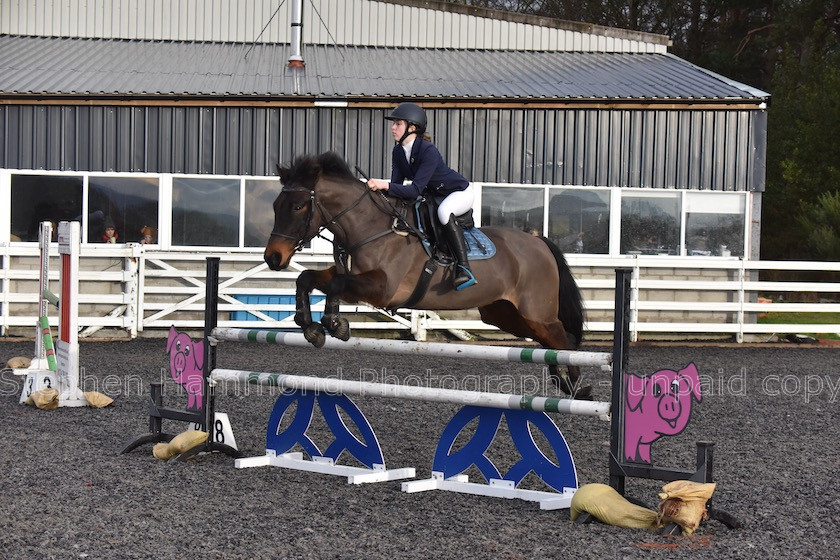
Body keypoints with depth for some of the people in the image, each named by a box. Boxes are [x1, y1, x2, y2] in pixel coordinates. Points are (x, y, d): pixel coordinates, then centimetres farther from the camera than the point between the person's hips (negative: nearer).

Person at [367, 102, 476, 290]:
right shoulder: (398, 151, -5)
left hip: (460, 192, -9)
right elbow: (396, 184, -7)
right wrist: (379, 189, -26)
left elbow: (415, 190, -36)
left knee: (443, 211, -39)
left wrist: (385, 185, -44)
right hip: (433, 195, 9)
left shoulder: (428, 151, -31)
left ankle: (464, 268, -34)